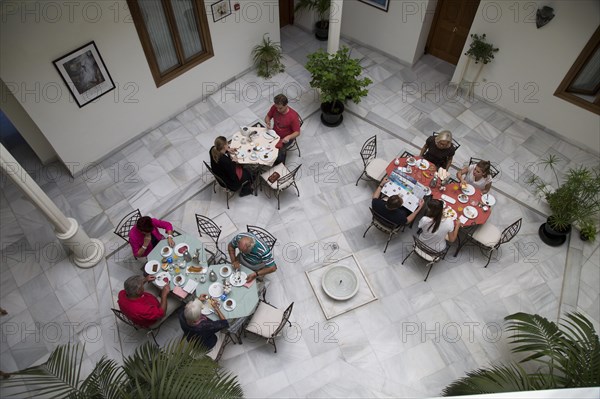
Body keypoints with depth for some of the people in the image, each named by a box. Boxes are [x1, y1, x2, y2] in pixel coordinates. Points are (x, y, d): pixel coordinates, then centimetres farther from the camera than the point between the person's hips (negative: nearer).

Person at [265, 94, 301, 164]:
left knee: (279, 154, -24)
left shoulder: (293, 116, -29)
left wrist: (288, 137, -40)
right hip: (274, 134, 5)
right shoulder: (274, 107, -15)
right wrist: (268, 122, -21)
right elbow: (267, 117, 3)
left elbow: (297, 132, -20)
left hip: (286, 138, -5)